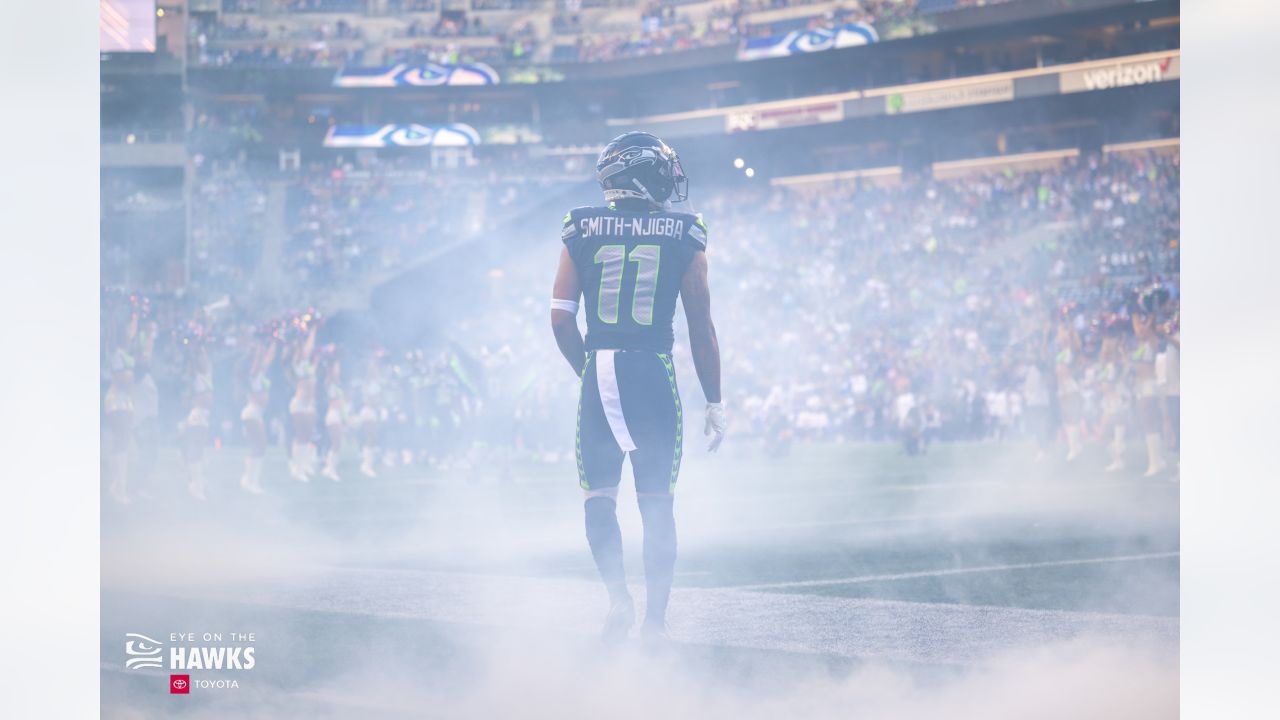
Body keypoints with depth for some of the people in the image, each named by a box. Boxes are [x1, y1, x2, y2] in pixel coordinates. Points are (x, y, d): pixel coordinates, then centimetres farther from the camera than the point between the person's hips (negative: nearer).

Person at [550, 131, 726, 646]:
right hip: (656, 377, -1)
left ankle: (618, 595, -9)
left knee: (599, 496, 12)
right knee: (657, 504, 9)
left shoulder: (582, 230, 3)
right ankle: (656, 619, 8)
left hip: (599, 376, 1)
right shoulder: (684, 236, 0)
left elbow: (561, 318, 1)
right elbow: (701, 328, 2)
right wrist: (714, 402, 9)